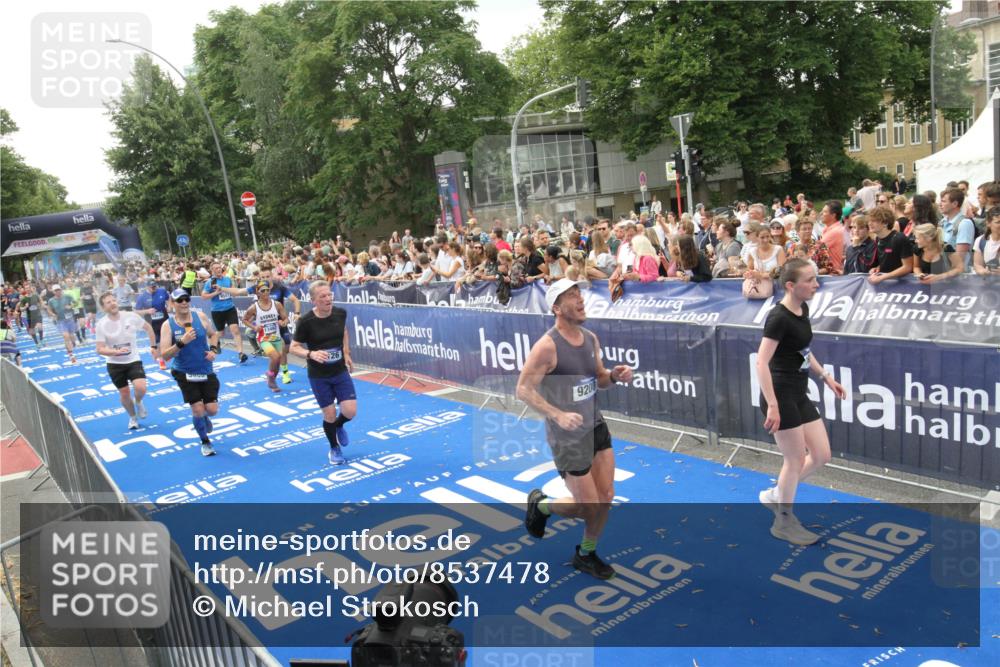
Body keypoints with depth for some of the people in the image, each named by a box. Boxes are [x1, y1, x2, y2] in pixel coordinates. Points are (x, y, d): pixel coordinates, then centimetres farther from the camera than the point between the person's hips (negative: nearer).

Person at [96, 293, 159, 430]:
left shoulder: (131, 316, -12)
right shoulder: (101, 324, -13)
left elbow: (148, 328, 7)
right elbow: (100, 349, -13)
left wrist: (154, 346, 7)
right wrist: (116, 352, -31)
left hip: (133, 361, -1)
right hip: (115, 364, 1)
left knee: (141, 388, -22)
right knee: (124, 394, 8)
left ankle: (138, 403, 14)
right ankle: (133, 417, 35)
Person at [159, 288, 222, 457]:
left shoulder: (200, 316, -6)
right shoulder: (168, 325, -12)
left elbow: (213, 334, 13)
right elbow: (164, 355, -16)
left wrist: (213, 349, -4)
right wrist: (181, 342, -29)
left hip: (206, 371, 2)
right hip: (185, 373, -2)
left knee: (212, 409, -1)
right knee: (197, 410, -3)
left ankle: (205, 417, 39)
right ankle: (205, 442, 24)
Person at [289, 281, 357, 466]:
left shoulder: (340, 313, -8)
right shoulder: (306, 321, -18)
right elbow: (294, 348, -9)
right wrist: (311, 354, -28)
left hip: (341, 371, 3)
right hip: (319, 376, -3)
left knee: (350, 411, -6)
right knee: (329, 416, 4)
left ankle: (339, 426, 32)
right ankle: (334, 449, 32)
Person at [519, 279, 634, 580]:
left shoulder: (591, 339, 3)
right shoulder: (547, 346, -20)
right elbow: (523, 389, -19)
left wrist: (614, 376, -8)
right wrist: (558, 415, -30)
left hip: (596, 425, 7)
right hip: (567, 435, -7)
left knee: (606, 496, 9)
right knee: (589, 507, 0)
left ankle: (586, 554, 32)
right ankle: (540, 504, 30)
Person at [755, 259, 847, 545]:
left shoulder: (803, 310, 7)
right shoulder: (778, 317, -20)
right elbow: (762, 363, -23)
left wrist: (826, 377, 20)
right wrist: (772, 406, -26)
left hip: (799, 394, 9)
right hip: (781, 395, -9)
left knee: (822, 456, 11)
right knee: (796, 459, 3)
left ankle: (775, 495, 29)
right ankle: (784, 522, 22)